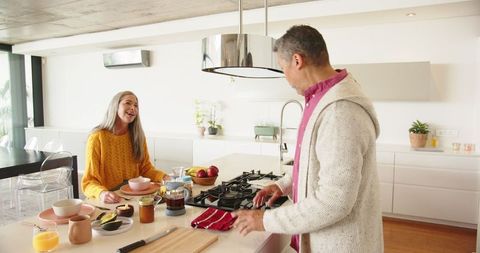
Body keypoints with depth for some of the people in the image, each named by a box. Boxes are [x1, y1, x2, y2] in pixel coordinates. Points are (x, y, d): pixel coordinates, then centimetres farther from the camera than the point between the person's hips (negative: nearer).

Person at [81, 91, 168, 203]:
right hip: (107, 202, -3)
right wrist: (101, 193, -30)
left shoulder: (137, 136, 3)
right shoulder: (97, 138, -10)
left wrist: (163, 177, -10)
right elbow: (89, 181, -10)